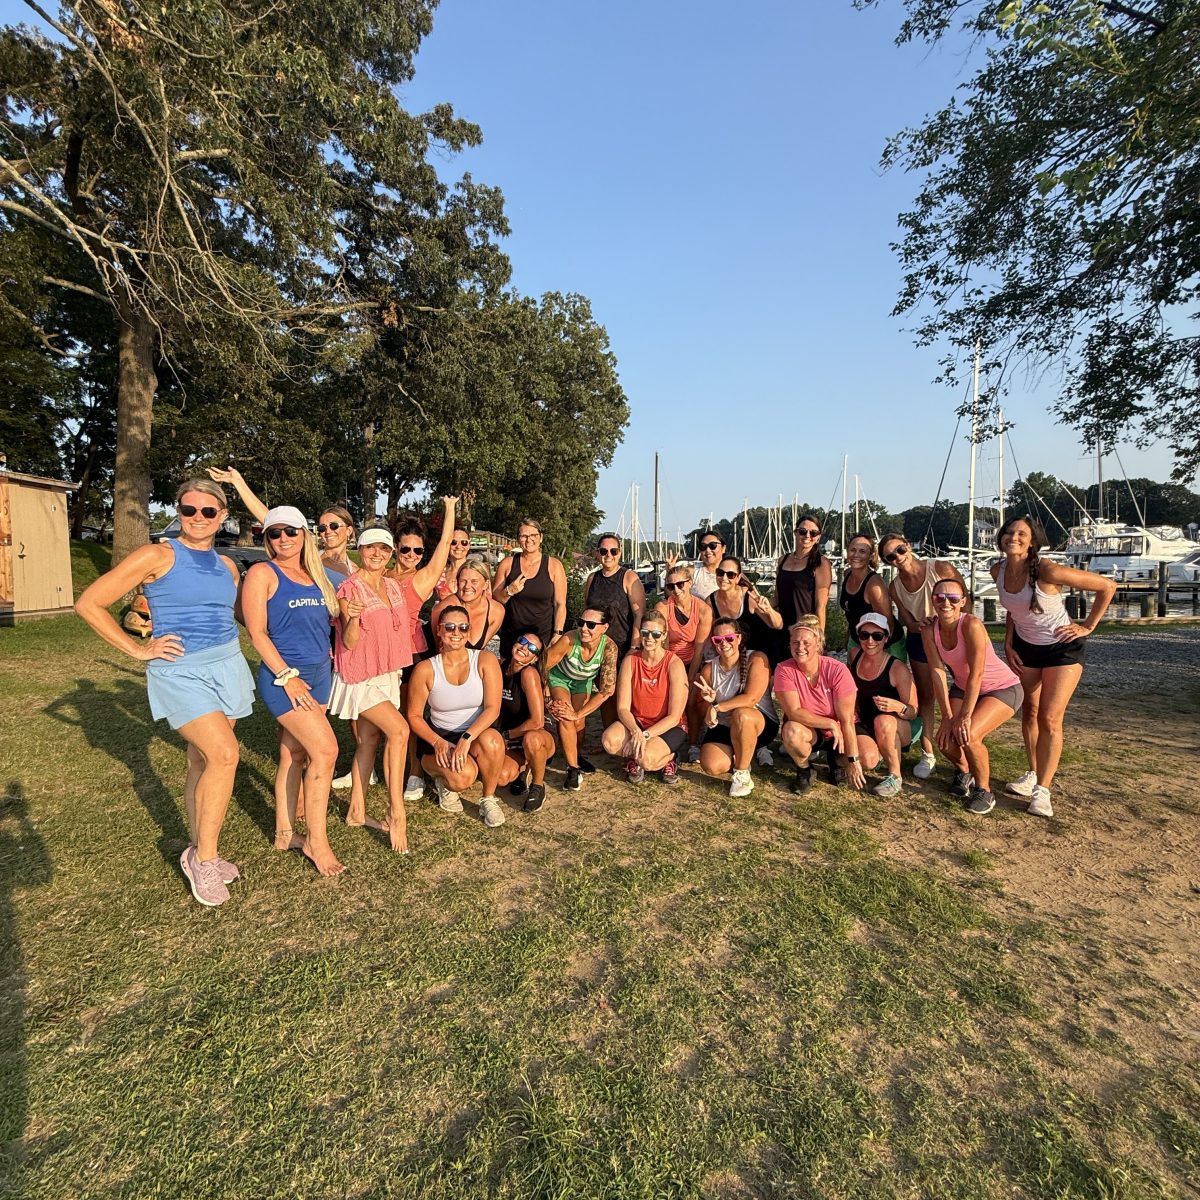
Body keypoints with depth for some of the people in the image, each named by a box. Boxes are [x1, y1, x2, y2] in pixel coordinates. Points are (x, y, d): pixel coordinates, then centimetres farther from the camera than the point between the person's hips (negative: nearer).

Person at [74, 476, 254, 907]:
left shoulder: (227, 566, 10)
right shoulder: (157, 556, -7)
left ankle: (199, 851, 28)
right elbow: (89, 603, -6)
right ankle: (203, 857, -1)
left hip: (227, 666, 6)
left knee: (202, 763, 13)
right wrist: (138, 649, -7)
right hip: (179, 671, -6)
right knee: (224, 754, -19)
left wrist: (226, 652, 12)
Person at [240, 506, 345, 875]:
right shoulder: (262, 573, -6)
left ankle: (284, 833, 25)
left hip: (320, 674, 6)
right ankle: (317, 840, 1)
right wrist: (288, 676, -16)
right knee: (325, 750, -12)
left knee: (295, 754, 13)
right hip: (284, 676, -6)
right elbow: (256, 633, -12)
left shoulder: (315, 575, 12)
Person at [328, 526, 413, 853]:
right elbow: (349, 642, -17)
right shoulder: (349, 589, -13)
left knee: (370, 739, 12)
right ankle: (397, 813, -11)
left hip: (389, 672, 7)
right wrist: (352, 618, -35)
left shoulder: (394, 586, 6)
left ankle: (357, 811, 23)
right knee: (399, 730, -20)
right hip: (360, 674, -7)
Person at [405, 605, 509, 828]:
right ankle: (445, 783, 8)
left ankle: (489, 800, -6)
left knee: (492, 739, -33)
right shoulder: (425, 669, -8)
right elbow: (414, 716, -2)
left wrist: (467, 738, -30)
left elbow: (493, 708, -16)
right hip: (439, 739, -2)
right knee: (463, 776, -31)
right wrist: (438, 742, -19)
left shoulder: (485, 660, -9)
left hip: (478, 736, 2)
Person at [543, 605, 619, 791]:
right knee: (565, 718, -23)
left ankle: (574, 756, 22)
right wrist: (549, 701, -23)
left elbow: (607, 689, -28)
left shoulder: (609, 647, -33)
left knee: (578, 722, -9)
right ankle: (573, 768, -10)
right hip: (559, 678, -2)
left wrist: (578, 714, -29)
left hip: (583, 681, 2)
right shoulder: (569, 641, -37)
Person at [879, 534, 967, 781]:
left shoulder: (942, 569, -21)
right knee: (925, 697, 10)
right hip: (920, 640, 3)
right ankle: (927, 755, 21)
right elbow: (907, 621, -5)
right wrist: (918, 625, -28)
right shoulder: (894, 587, -9)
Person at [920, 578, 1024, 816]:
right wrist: (947, 716, -17)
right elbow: (937, 672, -14)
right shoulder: (929, 630, -13)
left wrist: (965, 716, -27)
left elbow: (976, 674, -30)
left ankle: (984, 791, 1)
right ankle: (963, 771, 24)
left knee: (968, 735, -26)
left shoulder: (972, 625, -29)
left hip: (1003, 689, -5)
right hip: (963, 688, 5)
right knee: (944, 738, -11)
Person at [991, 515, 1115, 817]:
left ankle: (1043, 790, 2)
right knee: (1029, 713, 12)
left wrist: (1088, 626, -14)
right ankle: (1034, 774, 28)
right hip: (1024, 647, 6)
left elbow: (1107, 586, -18)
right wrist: (1008, 645, 4)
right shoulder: (998, 570, -8)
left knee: (1050, 719, -7)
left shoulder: (1047, 571, -28)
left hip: (1063, 648, -5)